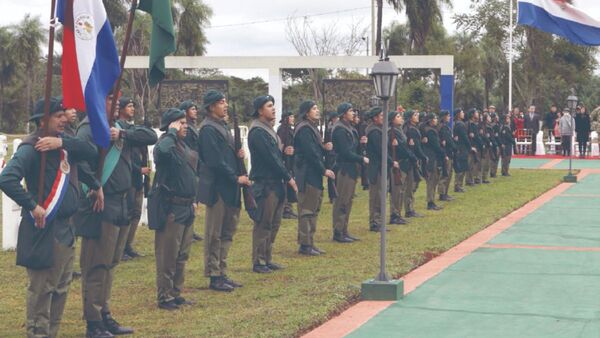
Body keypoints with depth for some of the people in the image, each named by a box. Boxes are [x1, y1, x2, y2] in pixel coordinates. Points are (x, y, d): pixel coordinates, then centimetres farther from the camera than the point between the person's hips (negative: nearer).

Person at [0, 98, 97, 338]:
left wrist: (62, 142, -15)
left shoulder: (63, 141, 10)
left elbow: (90, 153, -3)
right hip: (45, 230, -9)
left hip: (65, 228, 9)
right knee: (42, 289, -2)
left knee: (61, 287, 16)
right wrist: (32, 206, -25)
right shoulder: (31, 148, -15)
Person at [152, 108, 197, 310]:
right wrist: (172, 132, -24)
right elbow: (162, 151, -41)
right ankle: (165, 297, 6)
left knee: (182, 255, 15)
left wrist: (193, 201, 20)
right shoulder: (165, 145, -13)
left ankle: (176, 293, 24)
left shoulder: (184, 146, 15)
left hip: (187, 208, 9)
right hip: (172, 209, -9)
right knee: (168, 256, -2)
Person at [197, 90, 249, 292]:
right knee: (214, 234, -2)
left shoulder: (222, 125, 16)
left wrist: (238, 155, 0)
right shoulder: (208, 129, -14)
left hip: (229, 187, 10)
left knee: (227, 232, 13)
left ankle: (222, 273, 20)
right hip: (217, 188, -9)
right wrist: (236, 178, -16)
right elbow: (215, 161, -19)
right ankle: (214, 277, 4)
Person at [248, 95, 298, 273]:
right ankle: (258, 262, 2)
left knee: (273, 224, 13)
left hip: (276, 183, 10)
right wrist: (288, 178, -13)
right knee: (263, 225, -4)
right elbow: (270, 158, -18)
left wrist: (283, 151, 2)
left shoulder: (268, 129, 17)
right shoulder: (258, 132, -15)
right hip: (265, 184, -10)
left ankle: (267, 258, 20)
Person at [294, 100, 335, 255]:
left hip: (314, 174, 10)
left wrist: (325, 148, -1)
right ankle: (305, 245, -3)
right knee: (307, 209, -6)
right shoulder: (304, 129, -14)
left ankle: (309, 243, 18)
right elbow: (310, 153, -20)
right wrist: (324, 170, -16)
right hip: (307, 175, -10)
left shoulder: (311, 128, 17)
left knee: (313, 209, 13)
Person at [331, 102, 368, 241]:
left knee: (347, 201, 12)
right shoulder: (340, 130, -14)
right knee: (342, 202, -7)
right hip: (344, 169, -10)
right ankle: (338, 232, -3)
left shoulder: (350, 129, 17)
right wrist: (362, 159, -13)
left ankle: (344, 231, 17)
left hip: (351, 168, 10)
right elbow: (345, 152, -19)